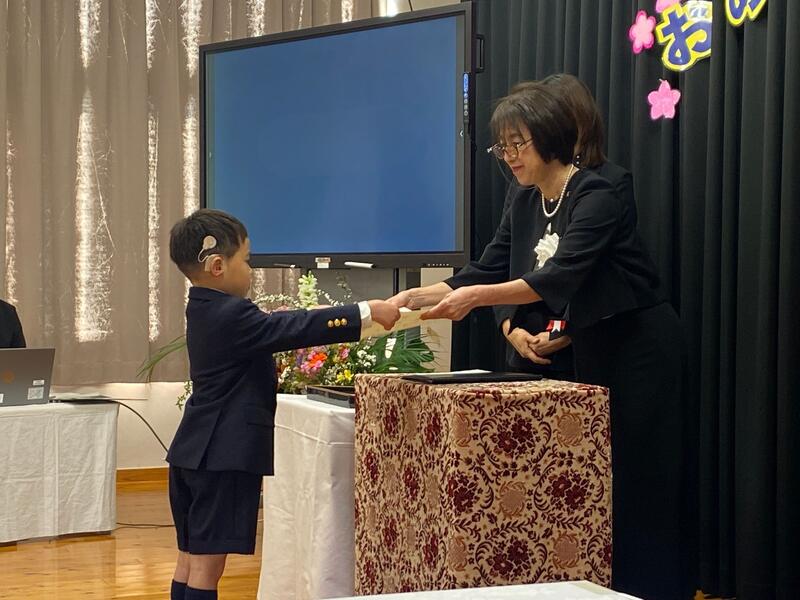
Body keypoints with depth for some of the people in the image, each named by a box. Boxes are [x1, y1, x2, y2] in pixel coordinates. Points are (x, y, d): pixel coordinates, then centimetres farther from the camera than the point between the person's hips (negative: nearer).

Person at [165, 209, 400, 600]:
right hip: (224, 457, -10)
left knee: (191, 560, 13)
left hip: (194, 453, 10)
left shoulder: (204, 311, 12)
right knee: (207, 564, -7)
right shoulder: (233, 316, -18)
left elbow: (274, 329, 24)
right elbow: (299, 329, -21)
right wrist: (367, 313, -17)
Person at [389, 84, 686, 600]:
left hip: (640, 347, -8)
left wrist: (475, 299, -36)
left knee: (636, 482, -6)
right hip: (590, 349, 8)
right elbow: (483, 274, 5)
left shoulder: (595, 197, -19)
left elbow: (559, 278, -30)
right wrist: (414, 297, -8)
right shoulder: (525, 209, 6)